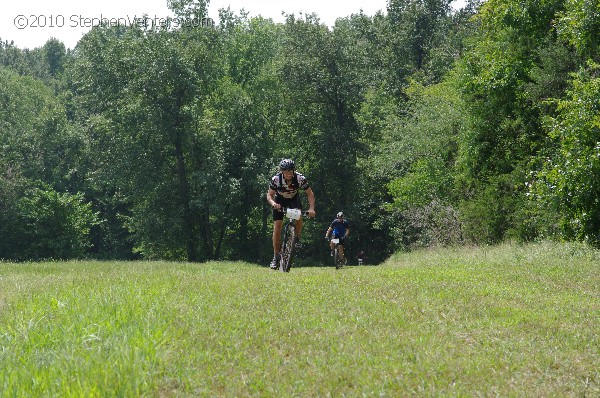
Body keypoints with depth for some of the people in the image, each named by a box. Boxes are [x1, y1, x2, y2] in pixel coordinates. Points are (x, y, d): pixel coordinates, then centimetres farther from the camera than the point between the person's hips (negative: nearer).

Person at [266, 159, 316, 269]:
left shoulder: (300, 178, -29)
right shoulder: (276, 179, -30)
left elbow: (310, 194, -20)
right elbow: (269, 195, -21)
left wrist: (311, 208, -35)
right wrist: (273, 203, -43)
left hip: (294, 199, 0)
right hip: (280, 200, 0)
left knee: (298, 217, -31)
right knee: (277, 227, -10)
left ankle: (297, 239, -4)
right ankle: (276, 257, -3)